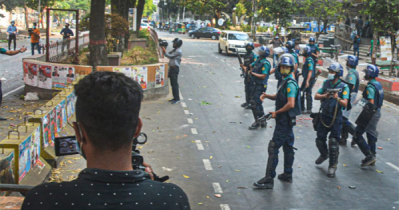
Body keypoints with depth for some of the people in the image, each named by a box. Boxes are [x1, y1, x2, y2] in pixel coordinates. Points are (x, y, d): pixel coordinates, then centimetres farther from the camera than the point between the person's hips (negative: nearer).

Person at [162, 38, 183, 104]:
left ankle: (177, 99, -6)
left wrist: (164, 51, -10)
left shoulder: (179, 51, -14)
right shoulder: (174, 50, 15)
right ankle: (175, 97, 18)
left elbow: (170, 56, -16)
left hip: (175, 68, -9)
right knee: (172, 83, 12)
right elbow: (168, 54, 16)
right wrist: (164, 50, 3)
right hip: (171, 68, 9)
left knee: (175, 84, -9)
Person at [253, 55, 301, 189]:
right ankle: (287, 175, 28)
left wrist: (276, 112, -16)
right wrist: (267, 95, 3)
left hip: (284, 121, -10)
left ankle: (269, 180, -5)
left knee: (273, 149, -8)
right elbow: (279, 97, 21)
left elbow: (290, 104, -27)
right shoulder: (286, 82, 12)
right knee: (288, 147, 17)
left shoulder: (290, 84, -19)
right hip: (287, 120, 10)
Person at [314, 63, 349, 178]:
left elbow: (345, 104, -19)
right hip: (324, 116, 5)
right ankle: (324, 154, 43)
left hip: (336, 118, -5)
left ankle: (332, 166, 5)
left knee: (333, 142, -7)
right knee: (320, 140, 12)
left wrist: (337, 98, -38)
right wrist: (324, 96, -19)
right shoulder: (326, 83, 5)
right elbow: (316, 96, 0)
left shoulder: (344, 87, -9)